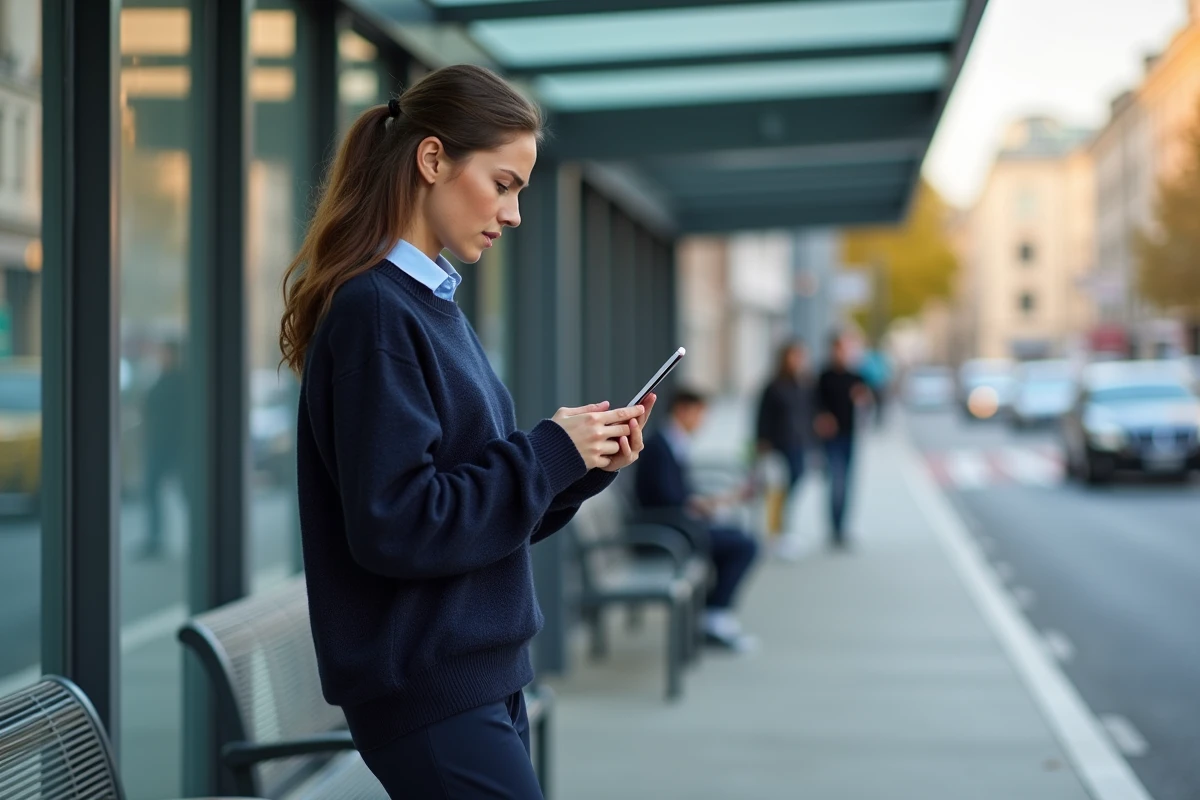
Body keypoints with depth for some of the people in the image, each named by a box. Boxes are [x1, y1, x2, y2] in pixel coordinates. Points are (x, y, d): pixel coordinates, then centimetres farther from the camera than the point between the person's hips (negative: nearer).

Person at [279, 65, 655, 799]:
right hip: (425, 683, -9)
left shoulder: (433, 305, 12)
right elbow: (395, 527, -21)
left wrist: (587, 464, 1)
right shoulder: (374, 312, -15)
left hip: (481, 670, 9)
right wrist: (550, 451, -15)